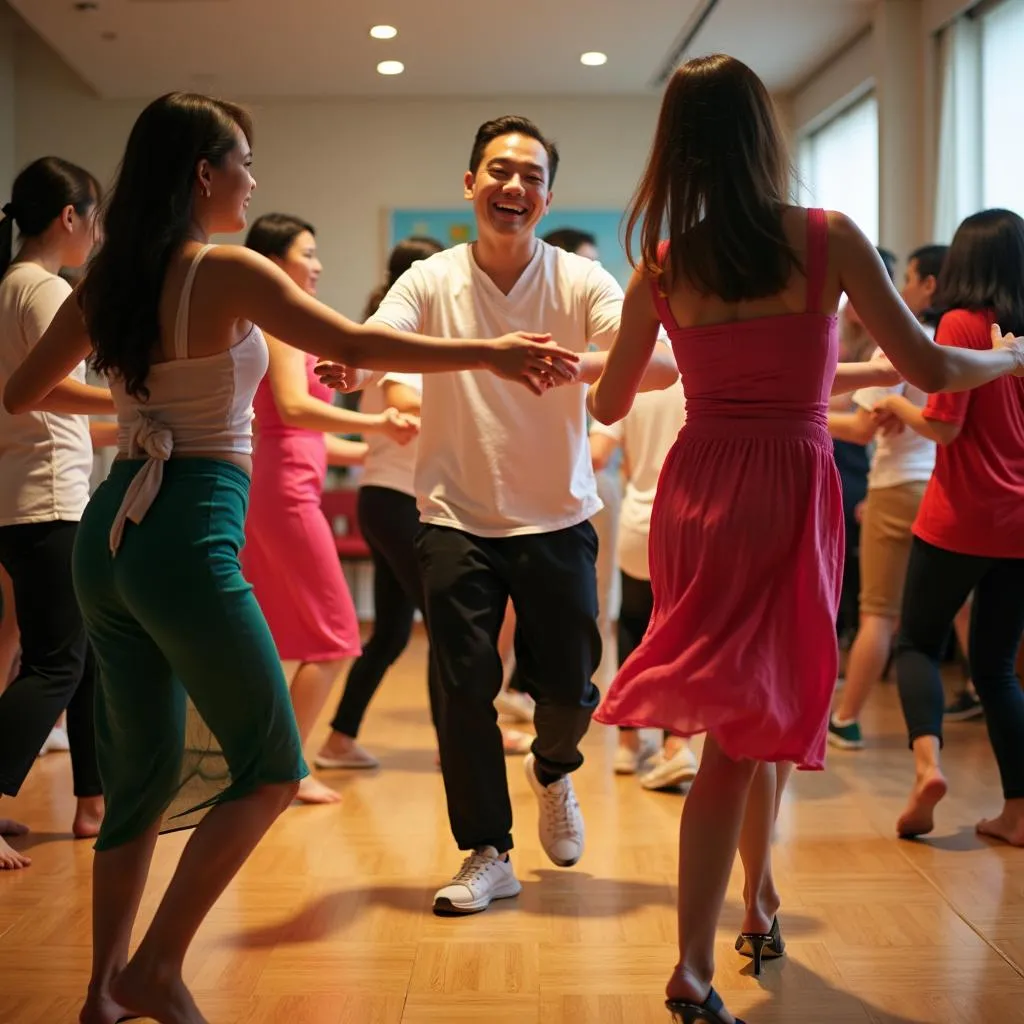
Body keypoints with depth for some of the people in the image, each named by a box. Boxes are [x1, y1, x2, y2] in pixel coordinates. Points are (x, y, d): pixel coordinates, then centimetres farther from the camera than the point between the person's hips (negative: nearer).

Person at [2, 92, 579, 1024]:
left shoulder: (105, 283, 12)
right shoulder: (225, 272, -8)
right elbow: (356, 345, -16)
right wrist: (492, 352, -11)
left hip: (109, 536, 8)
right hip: (189, 537, -8)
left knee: (144, 772, 16)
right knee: (270, 768, 5)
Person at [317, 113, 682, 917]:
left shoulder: (581, 282, -4)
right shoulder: (431, 281, -2)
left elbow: (662, 365, -18)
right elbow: (369, 349, -16)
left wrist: (579, 364, -38)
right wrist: (347, 367, -41)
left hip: (557, 519, 0)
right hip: (458, 520, 0)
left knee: (569, 685, 5)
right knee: (465, 690, 1)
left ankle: (553, 771, 40)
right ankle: (487, 855, 18)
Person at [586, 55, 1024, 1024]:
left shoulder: (661, 266, 3)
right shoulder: (828, 239, -6)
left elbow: (608, 405, 13)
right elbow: (929, 370, -6)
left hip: (697, 493, 3)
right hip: (790, 495, -3)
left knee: (745, 713, 17)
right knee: (757, 718, 8)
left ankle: (757, 902, 25)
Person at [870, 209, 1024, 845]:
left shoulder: (962, 324, -10)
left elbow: (943, 426, -13)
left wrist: (897, 405, 3)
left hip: (960, 519, -5)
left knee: (919, 643, 10)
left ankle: (927, 759, -14)